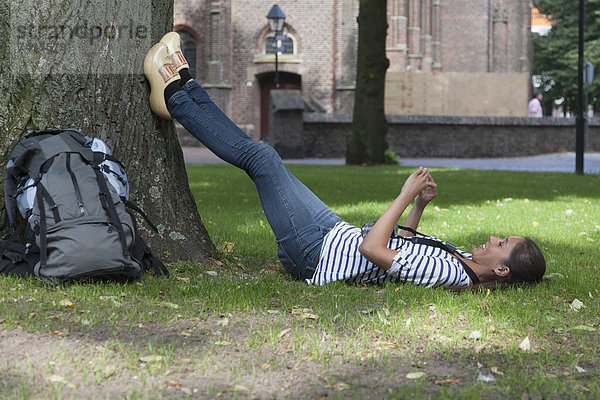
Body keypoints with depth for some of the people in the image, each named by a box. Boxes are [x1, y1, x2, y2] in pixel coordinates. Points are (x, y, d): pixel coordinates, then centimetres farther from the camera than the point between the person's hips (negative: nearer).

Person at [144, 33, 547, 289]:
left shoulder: (452, 274, -27)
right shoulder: (461, 261, 1)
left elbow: (372, 249, -32)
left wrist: (407, 195, -25)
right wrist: (420, 206, 10)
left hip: (315, 254, -8)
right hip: (337, 234, 8)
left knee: (260, 156, -5)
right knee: (259, 155, 11)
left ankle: (176, 98, 13)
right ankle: (185, 88, 24)